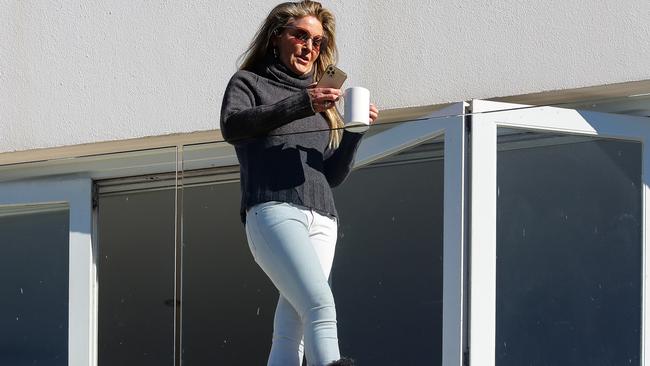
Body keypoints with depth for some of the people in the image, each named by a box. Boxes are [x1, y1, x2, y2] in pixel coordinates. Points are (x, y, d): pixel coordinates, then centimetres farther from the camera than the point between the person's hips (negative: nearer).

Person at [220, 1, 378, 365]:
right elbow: (232, 125, -10)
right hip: (273, 210, -5)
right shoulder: (250, 83, 14)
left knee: (291, 334, -6)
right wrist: (301, 104, -18)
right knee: (320, 304, -28)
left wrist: (355, 131, 5)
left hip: (322, 222, 5)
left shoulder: (321, 99, 30)